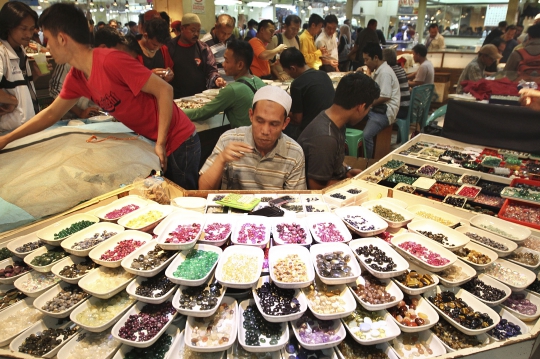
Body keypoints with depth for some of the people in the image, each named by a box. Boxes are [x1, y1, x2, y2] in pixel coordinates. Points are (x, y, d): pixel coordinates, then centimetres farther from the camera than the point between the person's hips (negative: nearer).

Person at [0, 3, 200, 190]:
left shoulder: (111, 61, -23)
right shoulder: (76, 77, 4)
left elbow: (164, 90, -22)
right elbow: (51, 113, 17)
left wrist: (161, 143, -22)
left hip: (178, 141, -7)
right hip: (152, 142, 8)